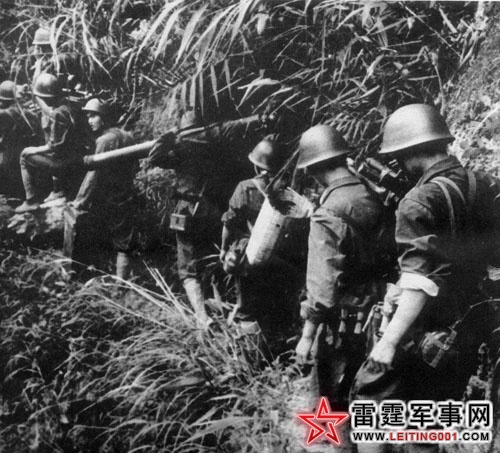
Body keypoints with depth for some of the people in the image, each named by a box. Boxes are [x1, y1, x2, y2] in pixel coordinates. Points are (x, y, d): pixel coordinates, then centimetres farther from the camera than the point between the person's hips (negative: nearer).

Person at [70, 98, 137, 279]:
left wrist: (80, 201, -13)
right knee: (124, 248, 8)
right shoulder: (127, 136, 8)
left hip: (106, 203, -6)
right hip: (127, 200, 7)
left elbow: (95, 174, -17)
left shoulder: (106, 139, -14)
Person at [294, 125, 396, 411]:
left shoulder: (329, 213, -20)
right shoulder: (375, 197, 1)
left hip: (345, 319, -7)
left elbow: (324, 281, -20)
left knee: (334, 402, 7)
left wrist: (308, 335, -14)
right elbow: (387, 253, 9)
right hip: (377, 313, 8)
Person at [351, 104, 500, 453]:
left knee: (369, 399, 8)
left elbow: (421, 283, -24)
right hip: (468, 331, 7)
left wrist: (389, 340, -23)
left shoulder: (421, 201, -19)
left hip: (424, 332, -7)